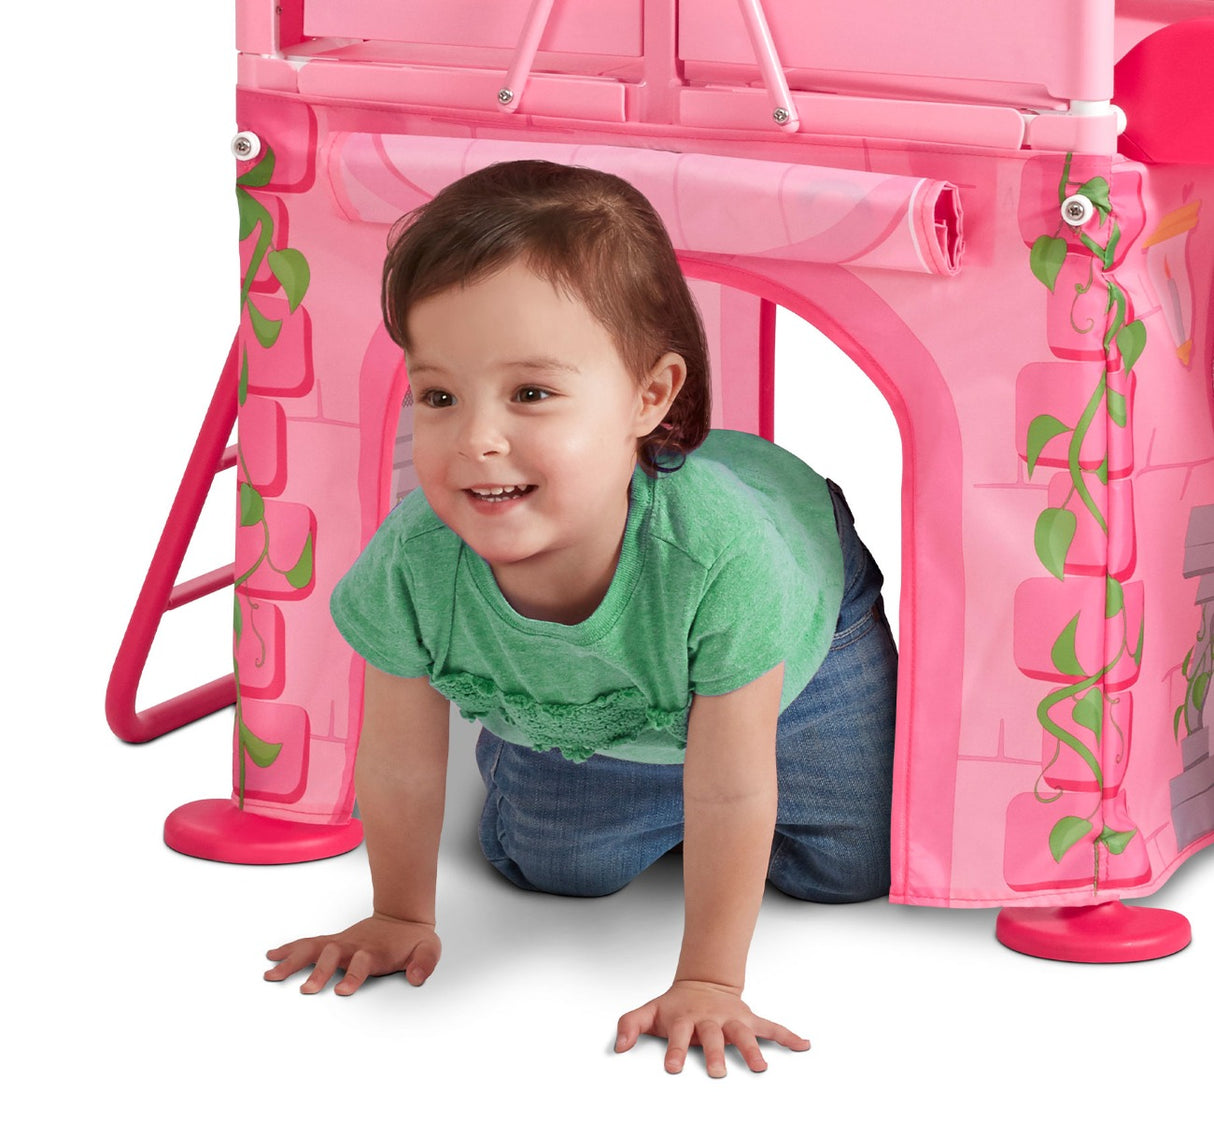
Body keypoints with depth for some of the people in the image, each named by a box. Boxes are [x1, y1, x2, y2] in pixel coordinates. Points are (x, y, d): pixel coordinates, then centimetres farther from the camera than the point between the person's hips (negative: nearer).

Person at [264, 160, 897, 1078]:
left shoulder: (721, 554, -51)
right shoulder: (413, 564, -41)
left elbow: (729, 798, -36)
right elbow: (401, 769, -20)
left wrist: (708, 982, -27)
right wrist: (402, 918, -5)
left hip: (797, 644, -2)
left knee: (851, 870, 8)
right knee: (553, 867, 16)